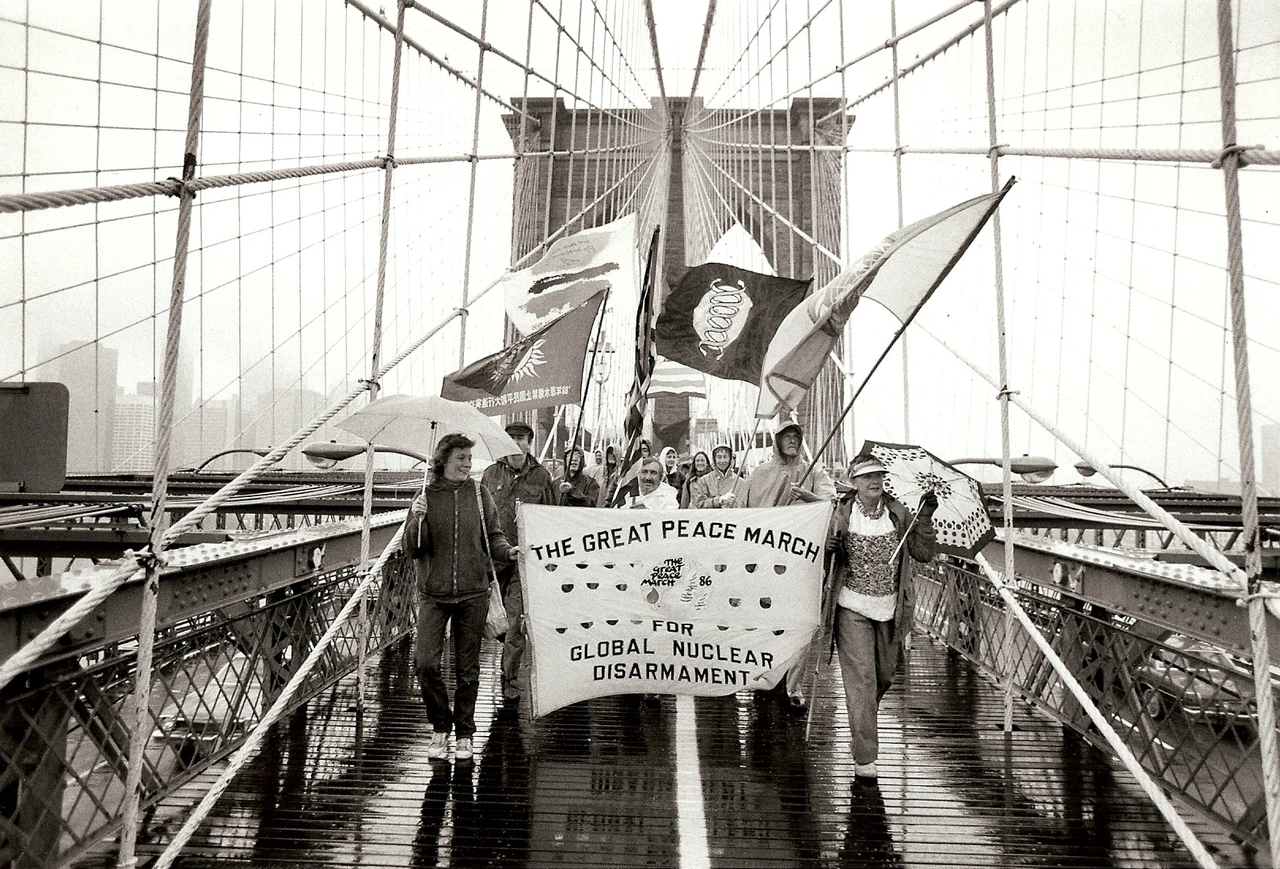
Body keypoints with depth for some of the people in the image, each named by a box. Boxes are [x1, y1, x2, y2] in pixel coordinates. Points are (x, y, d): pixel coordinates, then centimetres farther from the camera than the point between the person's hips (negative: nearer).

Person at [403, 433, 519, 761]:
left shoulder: (479, 494, 4)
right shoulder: (426, 496, 0)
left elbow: (493, 537, 6)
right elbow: (413, 550, -1)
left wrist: (508, 551, -14)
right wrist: (417, 521, -18)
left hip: (473, 593, 1)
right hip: (433, 593, -1)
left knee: (467, 668, 7)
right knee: (425, 662, -9)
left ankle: (464, 734, 22)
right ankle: (441, 727, 13)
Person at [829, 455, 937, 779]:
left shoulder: (899, 513, 2)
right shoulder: (841, 515, -4)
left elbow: (923, 553, -2)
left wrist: (925, 519, -13)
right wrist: (833, 550, -18)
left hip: (890, 608, 3)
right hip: (853, 608, -3)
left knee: (885, 675, 18)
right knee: (861, 678, -8)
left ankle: (863, 719, 49)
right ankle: (864, 757, -2)